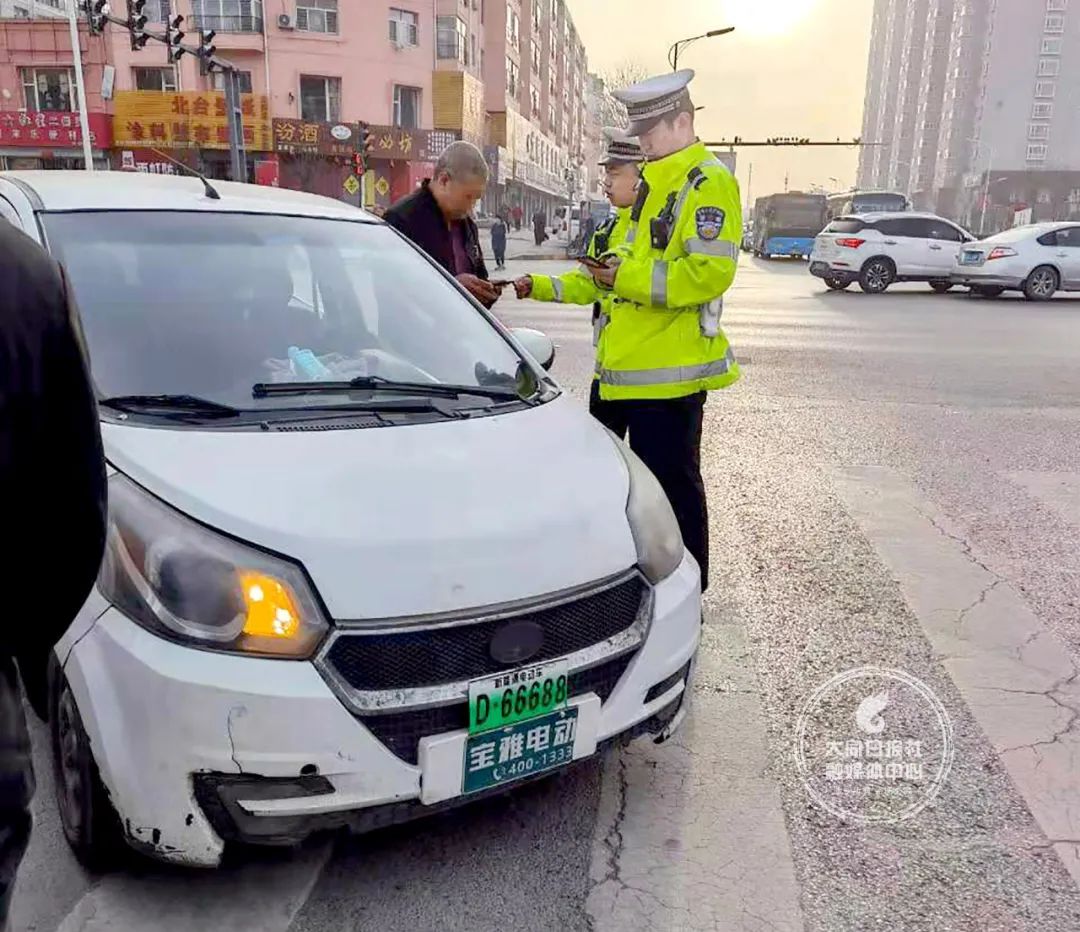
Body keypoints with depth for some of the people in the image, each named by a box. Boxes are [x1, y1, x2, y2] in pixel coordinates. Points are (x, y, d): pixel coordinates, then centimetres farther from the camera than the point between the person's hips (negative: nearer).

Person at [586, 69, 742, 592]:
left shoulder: (708, 183, -12)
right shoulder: (654, 180, 18)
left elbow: (709, 272, -23)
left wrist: (629, 277, -21)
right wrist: (618, 265, 6)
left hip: (669, 369, -10)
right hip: (624, 362, 10)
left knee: (672, 481, 2)